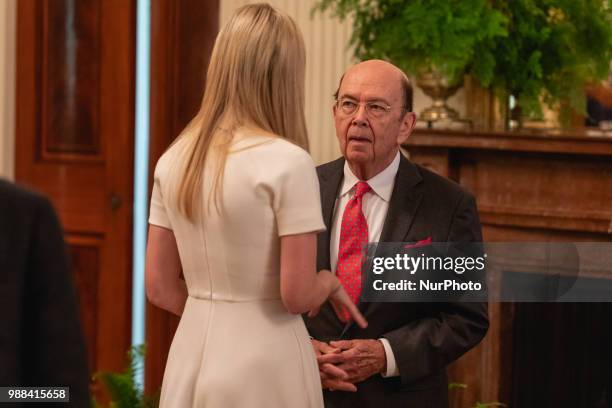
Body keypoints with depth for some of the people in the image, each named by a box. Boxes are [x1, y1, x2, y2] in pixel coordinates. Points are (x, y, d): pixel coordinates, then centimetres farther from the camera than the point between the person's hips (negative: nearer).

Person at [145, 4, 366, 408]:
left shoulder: (174, 161, 3)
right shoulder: (287, 162, -15)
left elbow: (160, 287, 6)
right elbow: (298, 296, -15)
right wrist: (330, 282, 4)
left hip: (191, 358, 5)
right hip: (263, 366, -5)